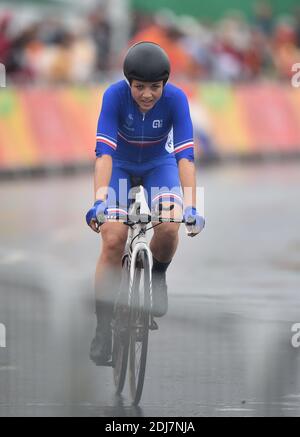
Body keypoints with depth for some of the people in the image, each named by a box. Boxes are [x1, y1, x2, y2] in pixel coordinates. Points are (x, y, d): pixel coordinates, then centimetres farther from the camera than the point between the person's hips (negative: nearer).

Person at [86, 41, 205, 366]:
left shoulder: (175, 99, -27)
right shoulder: (115, 95, -29)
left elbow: (185, 155, -32)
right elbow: (104, 151, -35)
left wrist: (191, 206, -43)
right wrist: (99, 200, -47)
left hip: (159, 165, 1)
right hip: (121, 166, -1)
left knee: (168, 228, -25)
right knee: (113, 241, -17)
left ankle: (157, 277, 9)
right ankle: (103, 329, -8)